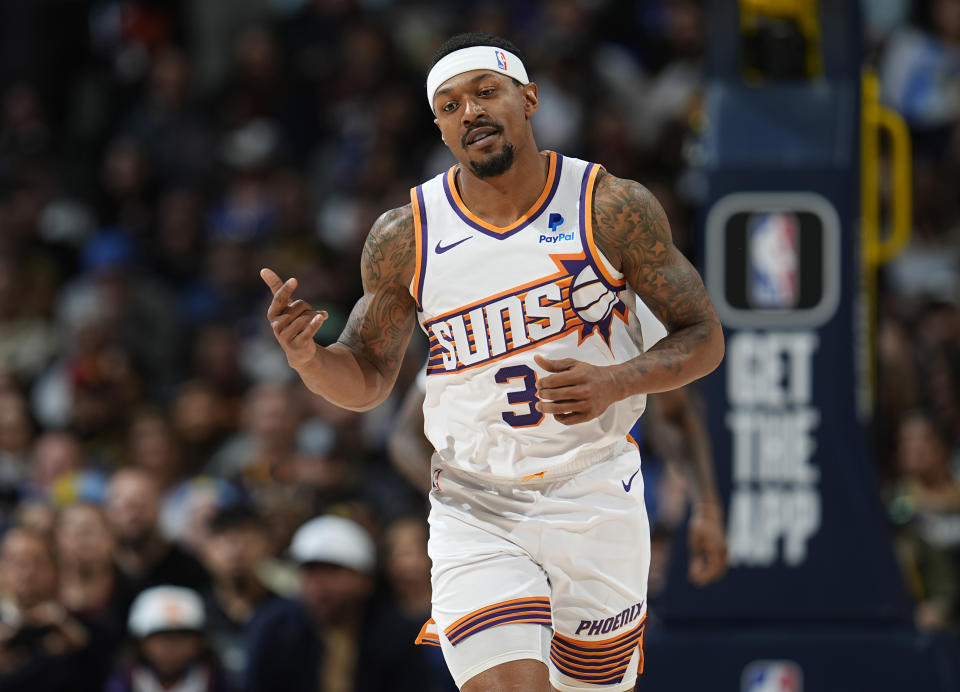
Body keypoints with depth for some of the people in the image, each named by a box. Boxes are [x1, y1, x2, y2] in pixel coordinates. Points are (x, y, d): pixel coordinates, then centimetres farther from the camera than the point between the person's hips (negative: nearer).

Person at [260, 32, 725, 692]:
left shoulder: (612, 209, -6)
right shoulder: (406, 237, -1)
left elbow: (704, 338, 0)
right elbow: (368, 379, 10)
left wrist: (615, 383, -19)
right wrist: (307, 357, -13)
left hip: (595, 504, 0)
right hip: (475, 512, 0)